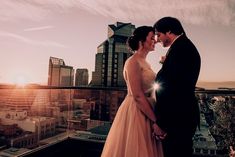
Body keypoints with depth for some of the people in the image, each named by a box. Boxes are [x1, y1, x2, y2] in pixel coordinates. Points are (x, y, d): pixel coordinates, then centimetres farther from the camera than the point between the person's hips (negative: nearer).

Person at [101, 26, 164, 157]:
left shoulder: (144, 62, 13)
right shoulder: (133, 62, -15)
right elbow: (138, 96, -22)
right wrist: (156, 120, -19)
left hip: (146, 111, 9)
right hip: (136, 113, -9)